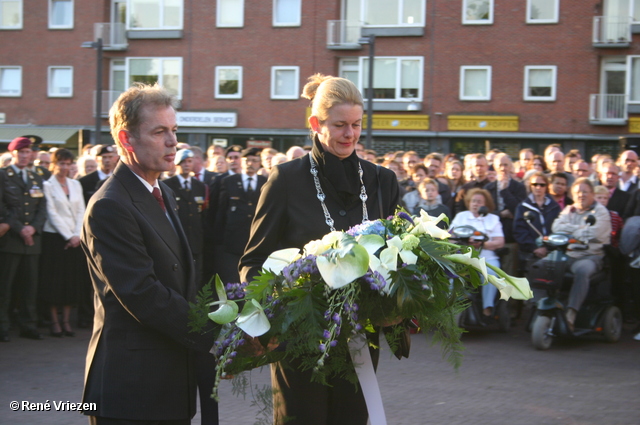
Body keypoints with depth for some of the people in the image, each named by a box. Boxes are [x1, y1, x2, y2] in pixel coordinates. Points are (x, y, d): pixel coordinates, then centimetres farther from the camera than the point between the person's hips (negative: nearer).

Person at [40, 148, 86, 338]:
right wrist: (67, 237, -11)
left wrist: (77, 235, -5)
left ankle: (66, 321, 9)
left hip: (75, 239, 4)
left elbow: (81, 212, 8)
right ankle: (54, 322, 4)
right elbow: (52, 214, -8)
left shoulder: (76, 184, 12)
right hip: (54, 237, -4)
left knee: (72, 281, 4)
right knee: (54, 281, -2)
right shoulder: (48, 185, -3)